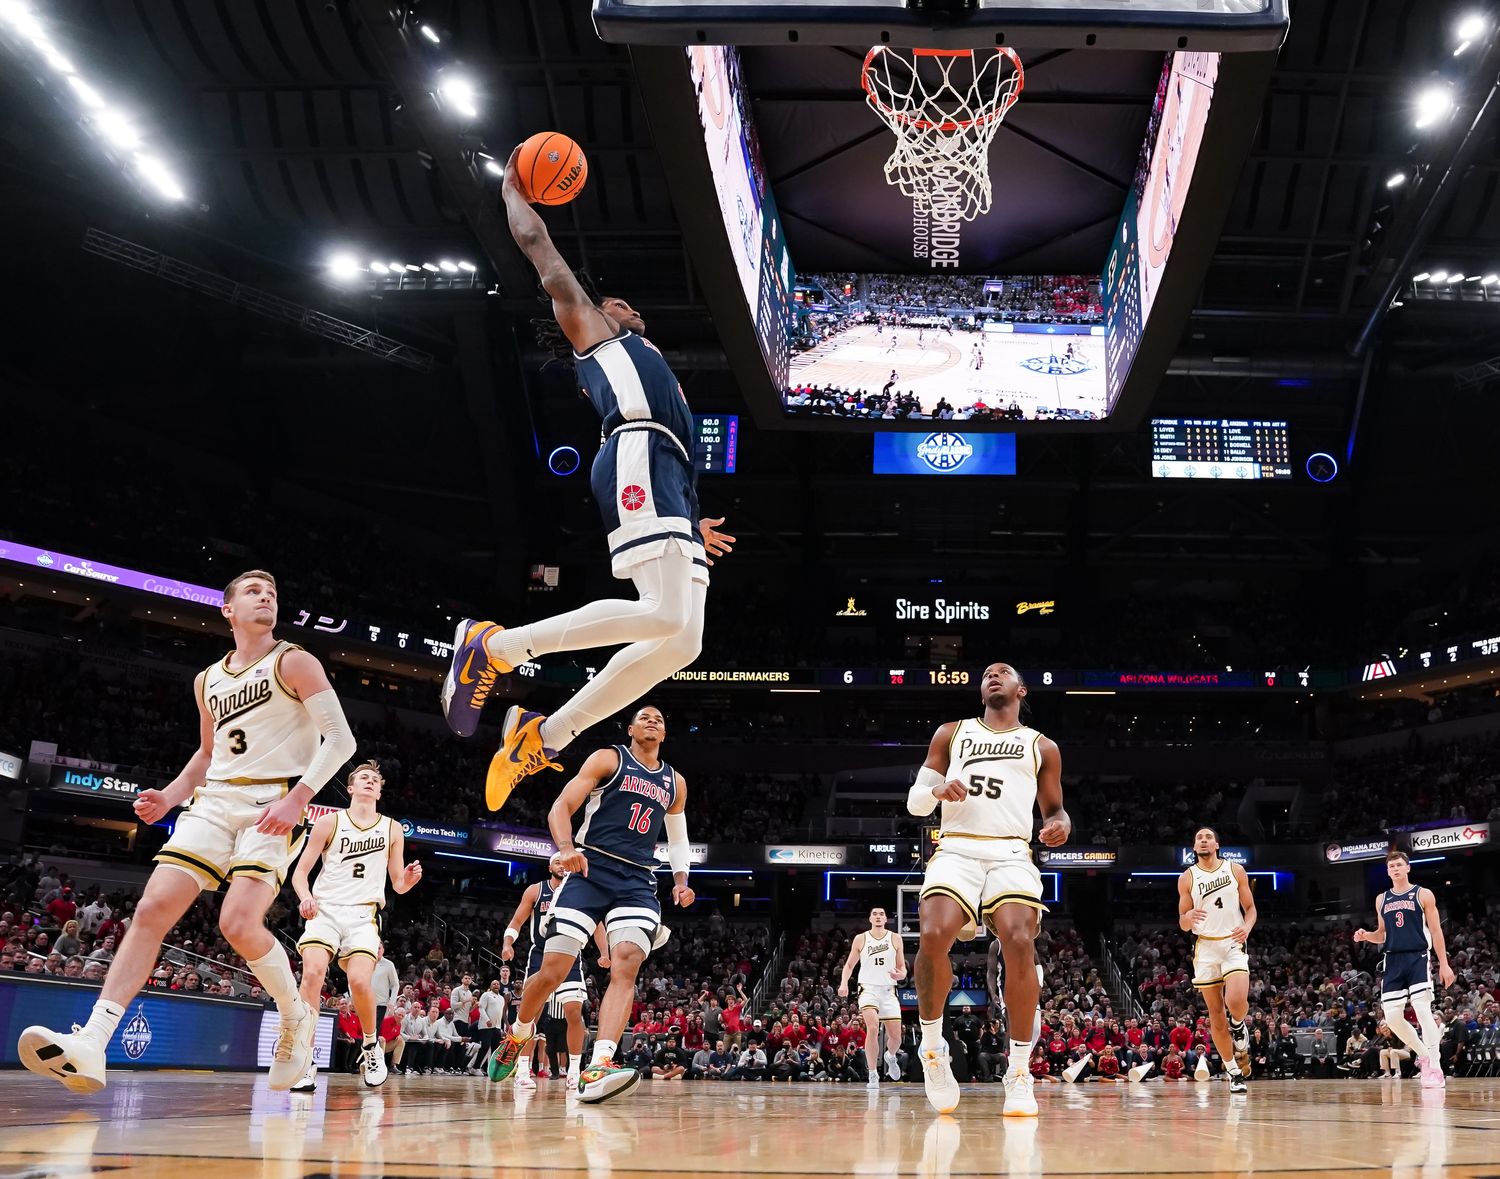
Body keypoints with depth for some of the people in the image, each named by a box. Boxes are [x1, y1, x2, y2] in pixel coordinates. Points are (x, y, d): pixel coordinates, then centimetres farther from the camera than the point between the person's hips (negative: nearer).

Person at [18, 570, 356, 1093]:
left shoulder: (293, 662, 0)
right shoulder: (209, 681, 18)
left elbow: (340, 738, -8)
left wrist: (296, 798, -21)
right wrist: (169, 797, 13)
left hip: (273, 806, -6)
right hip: (214, 801, 6)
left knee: (240, 923, -22)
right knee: (152, 908, -11)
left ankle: (296, 1016, 5)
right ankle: (91, 1044, -17)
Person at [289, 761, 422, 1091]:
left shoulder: (392, 829, 13)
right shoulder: (330, 822, 7)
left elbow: (398, 884, 16)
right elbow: (300, 871, 5)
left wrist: (409, 878, -8)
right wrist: (305, 897, -16)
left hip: (363, 914, 1)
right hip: (324, 909, -1)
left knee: (360, 981, -21)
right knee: (313, 973, -24)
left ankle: (371, 1045, 7)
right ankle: (304, 1061, -18)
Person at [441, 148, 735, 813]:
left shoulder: (638, 359, 41)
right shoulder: (585, 320, 21)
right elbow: (536, 243, 14)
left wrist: (688, 525, 35)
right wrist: (511, 188, 28)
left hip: (669, 479, 9)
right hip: (639, 459, -9)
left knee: (682, 644, -4)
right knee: (667, 618, -27)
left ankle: (546, 735, -3)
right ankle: (494, 645, -19)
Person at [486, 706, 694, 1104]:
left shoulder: (675, 783, 17)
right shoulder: (608, 759, 4)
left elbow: (677, 838, 29)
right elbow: (561, 806, -4)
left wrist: (680, 881, 11)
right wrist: (566, 847, -23)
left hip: (637, 881, 3)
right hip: (590, 869, -3)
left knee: (627, 966, -22)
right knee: (551, 972, -6)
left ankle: (597, 1069, -32)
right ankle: (519, 1034, 25)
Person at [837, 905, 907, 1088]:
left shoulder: (895, 939, 4)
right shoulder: (860, 939, 3)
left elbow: (902, 967, 8)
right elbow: (849, 965, 9)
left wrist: (900, 974, -16)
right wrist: (844, 983, -9)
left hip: (888, 990, 2)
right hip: (868, 989, -2)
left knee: (895, 1036, 2)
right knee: (873, 1028, -24)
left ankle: (890, 1057, 40)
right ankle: (873, 1074, -14)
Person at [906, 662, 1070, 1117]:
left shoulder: (1041, 746, 19)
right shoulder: (951, 734, 19)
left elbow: (1054, 811, 22)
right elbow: (914, 802, 16)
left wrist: (1059, 825, -3)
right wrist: (938, 790, -8)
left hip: (1010, 854, 0)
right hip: (956, 850, 0)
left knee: (1020, 944, -25)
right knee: (933, 936, -26)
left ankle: (1019, 1074, -14)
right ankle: (932, 1049, -4)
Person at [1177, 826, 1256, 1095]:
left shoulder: (1235, 870, 4)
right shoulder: (1187, 878, 4)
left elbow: (1250, 908, 8)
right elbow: (1182, 924, 5)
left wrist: (1247, 927, -14)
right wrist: (1188, 917, -20)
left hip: (1233, 944, -1)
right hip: (1205, 947, 1)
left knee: (1236, 1002, -25)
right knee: (1215, 1013, 1)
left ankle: (1239, 1027, 11)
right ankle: (1234, 1073, 14)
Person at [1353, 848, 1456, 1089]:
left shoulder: (1423, 895, 2)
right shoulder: (1381, 899, 14)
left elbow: (1436, 931, 0)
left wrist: (1444, 964, -5)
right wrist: (1366, 936, -1)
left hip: (1418, 958, -5)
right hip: (1393, 961, 5)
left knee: (1422, 1009, -17)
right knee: (1392, 1017, -2)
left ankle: (1435, 1068, -11)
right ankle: (1424, 1055, 20)